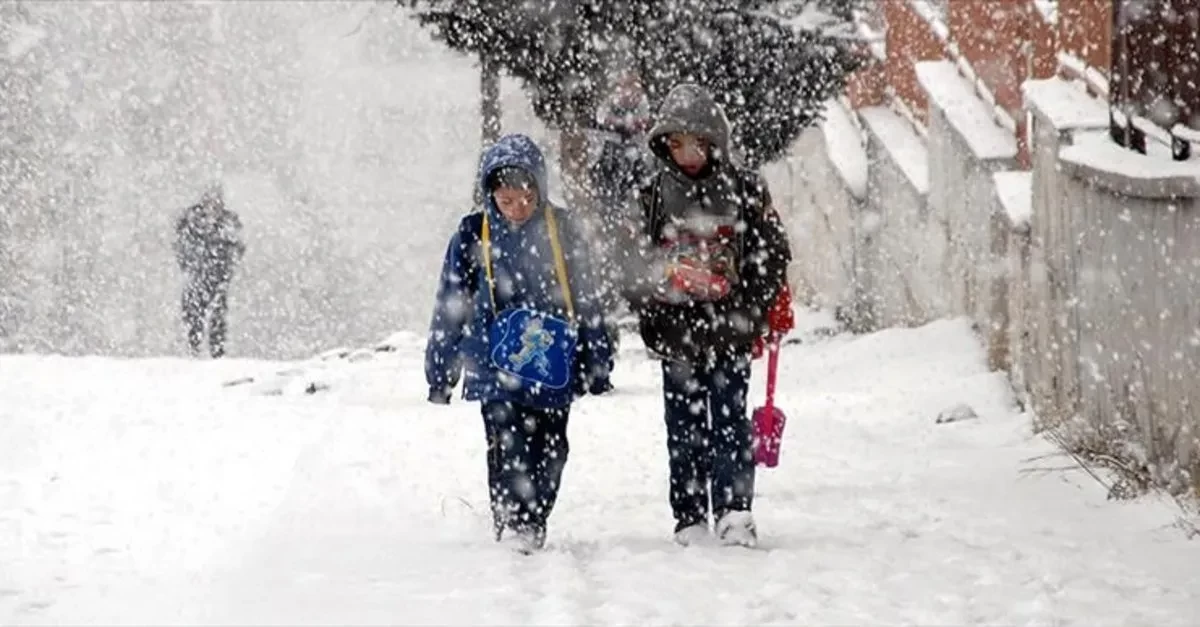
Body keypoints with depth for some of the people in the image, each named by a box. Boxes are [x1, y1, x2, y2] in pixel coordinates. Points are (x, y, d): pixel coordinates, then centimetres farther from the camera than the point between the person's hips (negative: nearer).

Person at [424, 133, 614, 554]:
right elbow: (451, 307, 7)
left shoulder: (561, 229, 3)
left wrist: (596, 363, 12)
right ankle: (512, 525, -13)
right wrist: (440, 370, 8)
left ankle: (534, 526, 17)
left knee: (550, 449, 5)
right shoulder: (473, 235, 0)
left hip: (553, 367, 2)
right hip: (497, 367, -2)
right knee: (509, 447, -13)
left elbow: (585, 299, 11)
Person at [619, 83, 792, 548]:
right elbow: (636, 269, 9)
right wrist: (653, 319, -7)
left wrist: (749, 314, -7)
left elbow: (773, 255, 3)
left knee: (729, 421, -7)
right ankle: (690, 519, 8)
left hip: (728, 332, -2)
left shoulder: (744, 190, 2)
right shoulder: (655, 197, 7)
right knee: (684, 429, 5)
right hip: (677, 333, 2)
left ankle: (735, 510, -10)